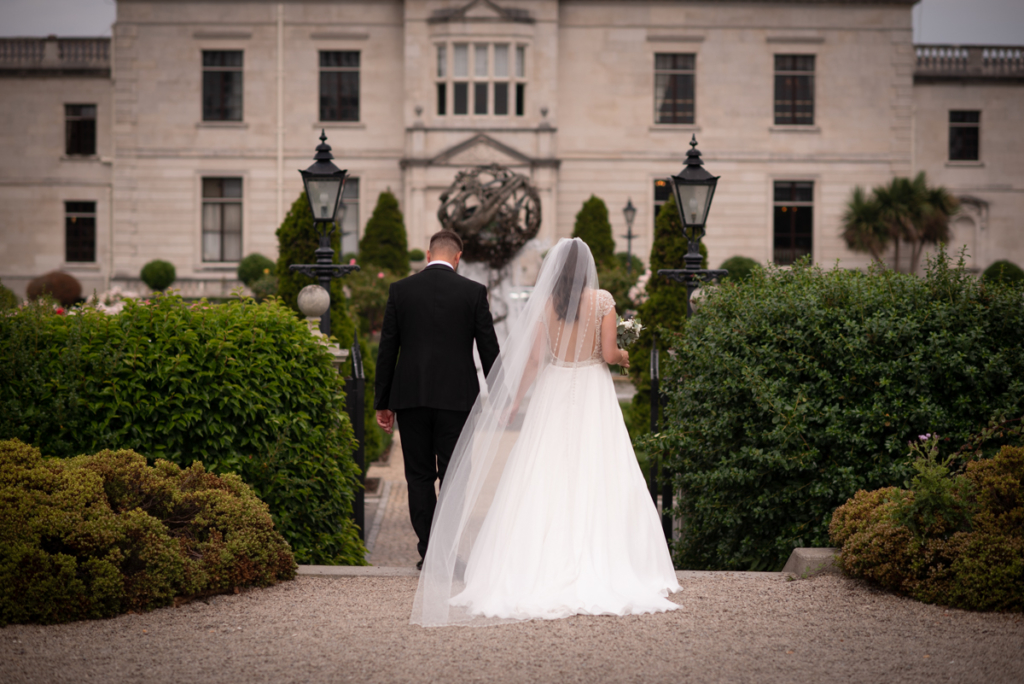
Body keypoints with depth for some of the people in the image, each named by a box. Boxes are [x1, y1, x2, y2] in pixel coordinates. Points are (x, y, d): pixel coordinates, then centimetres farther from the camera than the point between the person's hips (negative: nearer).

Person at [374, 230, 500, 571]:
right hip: (456, 398, -1)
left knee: (419, 476, 9)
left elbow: (387, 349, 3)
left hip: (410, 397, 1)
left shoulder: (400, 290, 2)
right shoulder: (473, 292, -1)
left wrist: (382, 402, 9)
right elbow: (489, 349, 1)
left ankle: (428, 552, 7)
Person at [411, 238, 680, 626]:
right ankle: (603, 569, -1)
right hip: (592, 395, -1)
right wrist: (623, 356, 15)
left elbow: (533, 358, -2)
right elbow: (608, 354, -9)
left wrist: (514, 403, 6)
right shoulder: (603, 301, -6)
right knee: (597, 481, 2)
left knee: (546, 482, 4)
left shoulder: (543, 303, -2)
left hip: (552, 392, 1)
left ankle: (545, 569, 3)